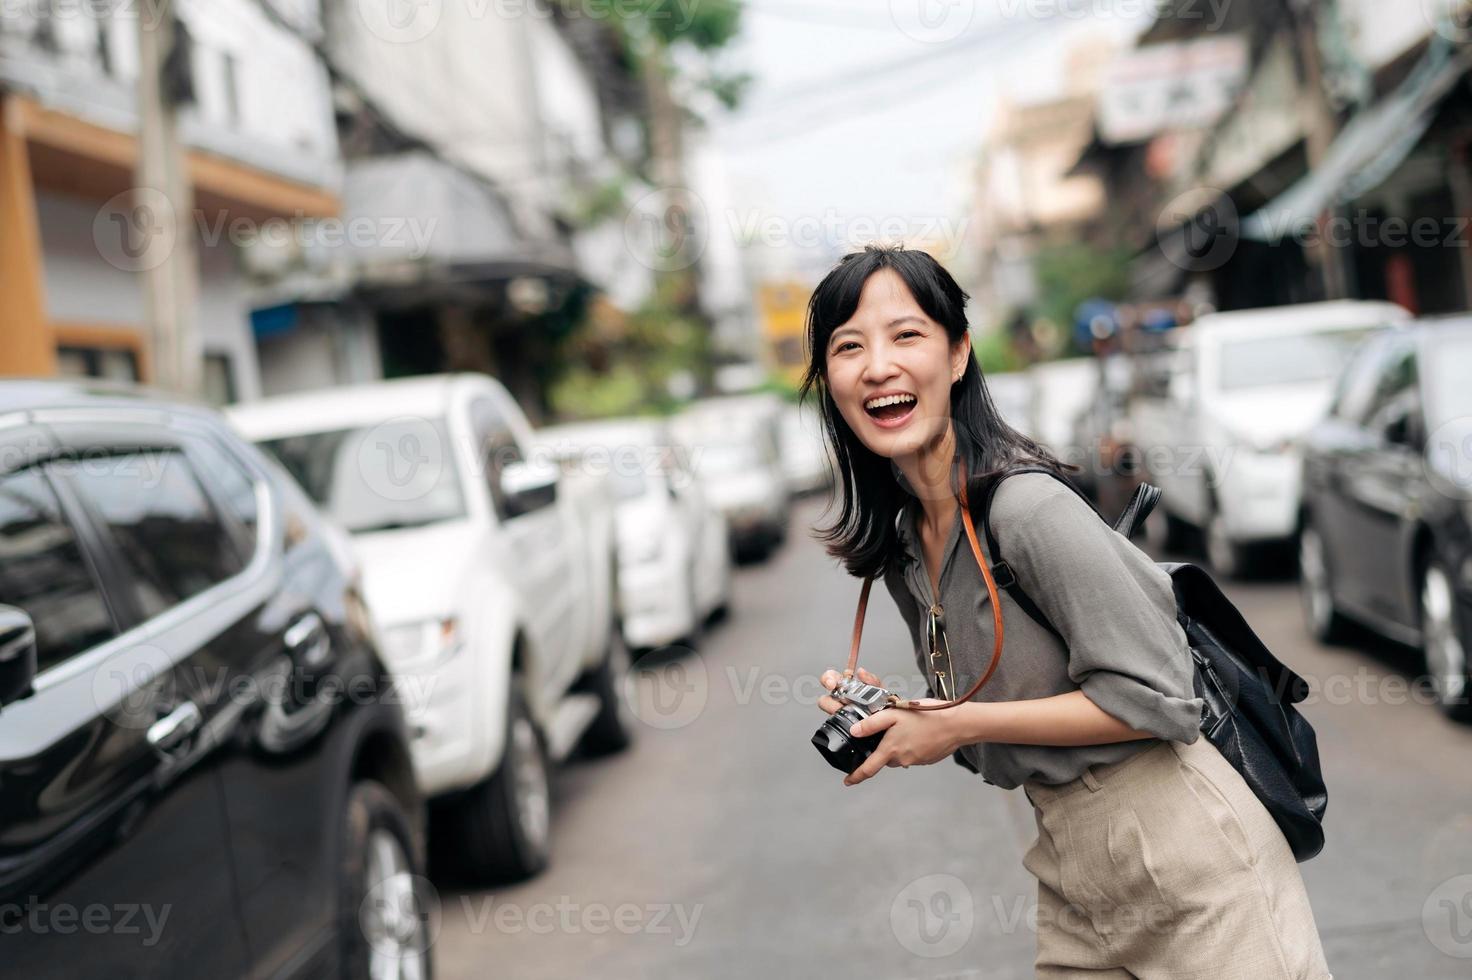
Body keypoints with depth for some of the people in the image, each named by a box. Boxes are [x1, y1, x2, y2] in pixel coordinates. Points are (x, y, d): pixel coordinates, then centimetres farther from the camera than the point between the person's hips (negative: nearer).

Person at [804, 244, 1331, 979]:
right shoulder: (898, 543, 4)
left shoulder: (1027, 506, -20)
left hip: (1183, 856, -7)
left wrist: (959, 725, -18)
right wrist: (885, 710, -4)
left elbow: (1154, 699, -21)